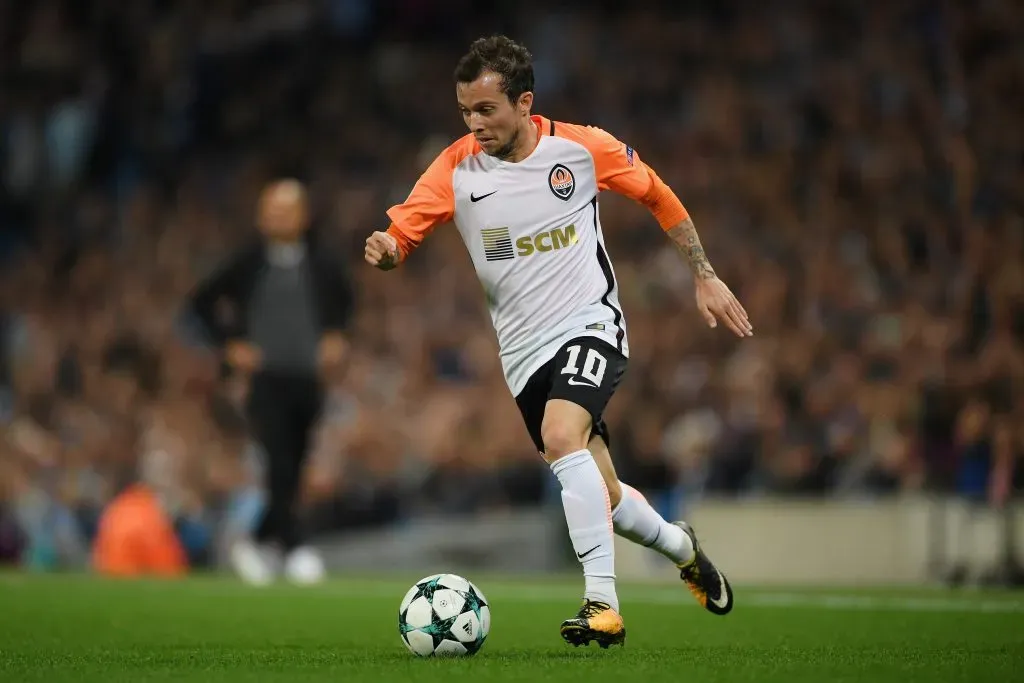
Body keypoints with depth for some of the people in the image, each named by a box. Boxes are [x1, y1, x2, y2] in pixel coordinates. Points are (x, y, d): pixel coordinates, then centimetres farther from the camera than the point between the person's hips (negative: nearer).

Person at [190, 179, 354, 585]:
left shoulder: (322, 267, 6)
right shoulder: (248, 264, 0)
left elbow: (343, 300, 25)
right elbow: (203, 300, 8)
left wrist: (336, 336, 8)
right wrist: (230, 344, -2)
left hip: (308, 381, 3)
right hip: (266, 380, -3)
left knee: (292, 473, 6)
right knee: (280, 465, -17)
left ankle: (257, 544, 25)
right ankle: (293, 547, -19)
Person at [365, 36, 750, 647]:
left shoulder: (582, 148, -6)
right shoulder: (456, 170, -4)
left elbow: (659, 197, 8)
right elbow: (401, 232, -9)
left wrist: (706, 276, 7)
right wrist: (384, 250, -34)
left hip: (590, 321, -3)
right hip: (524, 350, 3)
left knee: (560, 436, -31)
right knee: (603, 500, 6)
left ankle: (603, 604, -29)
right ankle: (682, 548, 39)